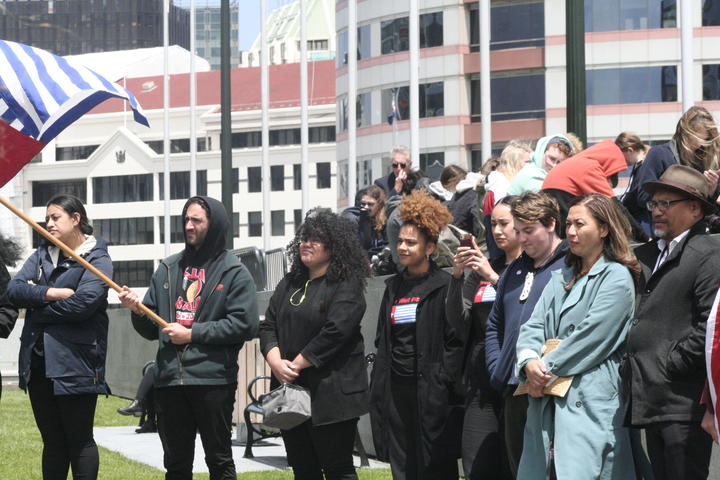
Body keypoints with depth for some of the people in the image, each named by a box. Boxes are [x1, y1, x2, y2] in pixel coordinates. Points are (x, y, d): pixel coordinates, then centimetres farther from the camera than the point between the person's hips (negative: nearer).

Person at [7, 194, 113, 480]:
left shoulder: (97, 260, -3)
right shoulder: (42, 255, 16)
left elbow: (83, 303, -19)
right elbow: (14, 289, 1)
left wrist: (36, 307, -8)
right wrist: (49, 293, -15)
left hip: (74, 365, -6)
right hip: (39, 364, 6)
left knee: (79, 441, 0)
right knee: (52, 442, 11)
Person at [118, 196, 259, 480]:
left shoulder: (233, 272, -1)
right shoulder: (168, 268, 14)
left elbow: (244, 324, -12)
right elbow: (152, 330, 16)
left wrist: (192, 333, -13)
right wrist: (137, 311, -6)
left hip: (213, 380, -4)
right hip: (169, 380, 5)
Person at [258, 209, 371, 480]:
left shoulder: (346, 285, -6)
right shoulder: (290, 284, 17)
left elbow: (335, 331, -18)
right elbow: (268, 327, 10)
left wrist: (296, 365, -16)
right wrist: (276, 361, -9)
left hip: (331, 394, -7)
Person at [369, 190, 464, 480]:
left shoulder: (444, 286, -5)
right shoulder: (394, 286, 15)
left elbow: (455, 339, -9)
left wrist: (444, 382, -15)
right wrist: (379, 385, 12)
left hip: (430, 391, -6)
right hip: (395, 391, 6)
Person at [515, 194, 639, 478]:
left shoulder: (616, 278, -1)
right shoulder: (561, 278, 22)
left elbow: (591, 335, -11)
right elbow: (534, 325, 12)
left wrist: (546, 370, -8)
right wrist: (530, 363, -9)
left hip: (590, 401, -7)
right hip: (547, 401, 7)